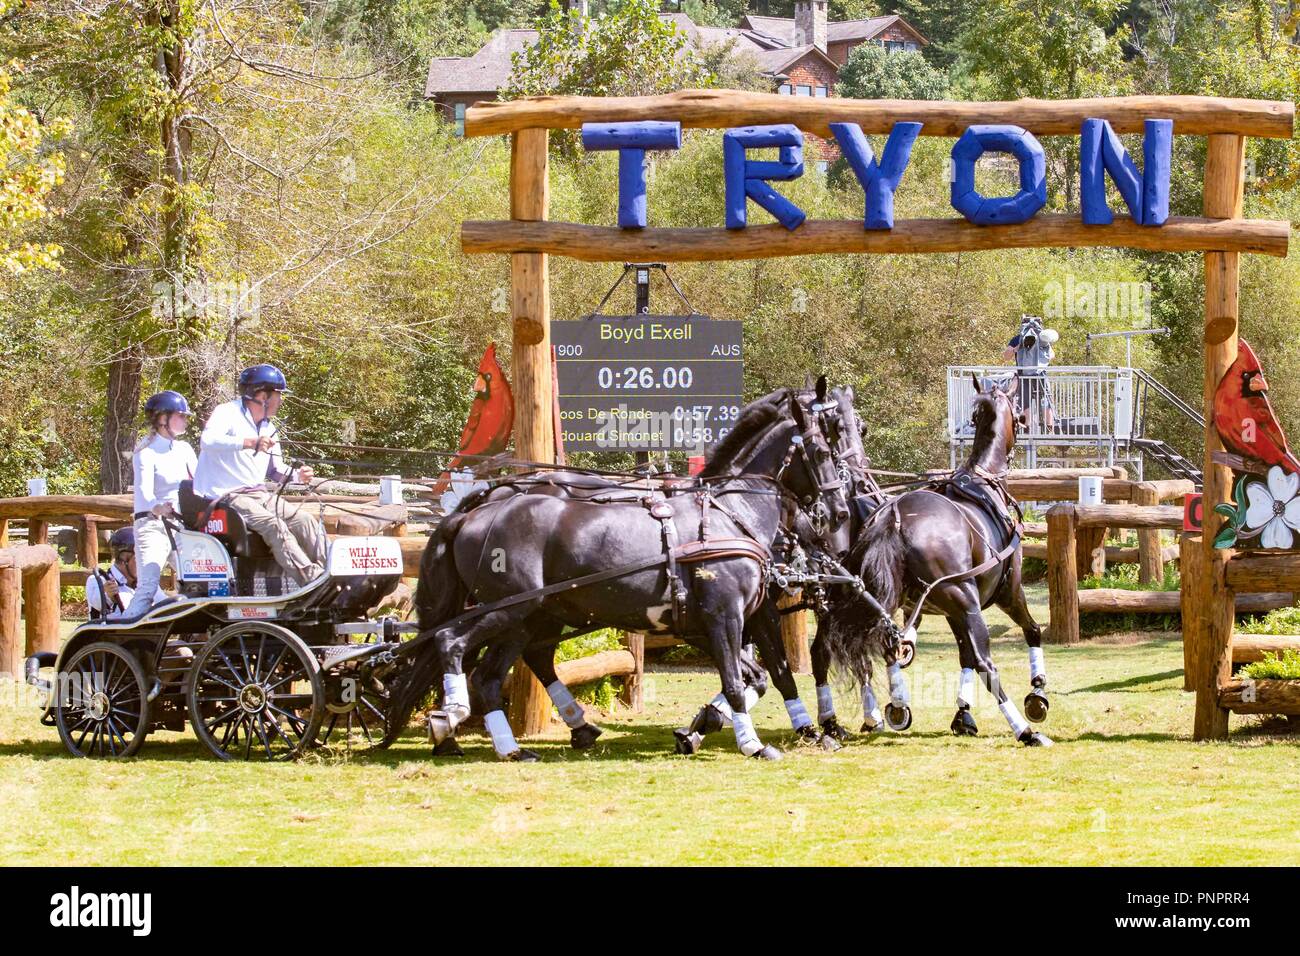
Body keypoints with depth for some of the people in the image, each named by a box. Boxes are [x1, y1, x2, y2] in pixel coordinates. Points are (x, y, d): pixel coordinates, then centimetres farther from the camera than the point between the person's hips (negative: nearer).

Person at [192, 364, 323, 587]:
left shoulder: (268, 428, 18)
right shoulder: (228, 413, -8)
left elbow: (274, 470, 23)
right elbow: (207, 441, -28)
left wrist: (297, 475, 0)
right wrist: (249, 443, -39)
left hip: (260, 494, 8)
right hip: (228, 496, -8)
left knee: (304, 521, -12)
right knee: (273, 524, -30)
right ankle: (311, 579, -40)